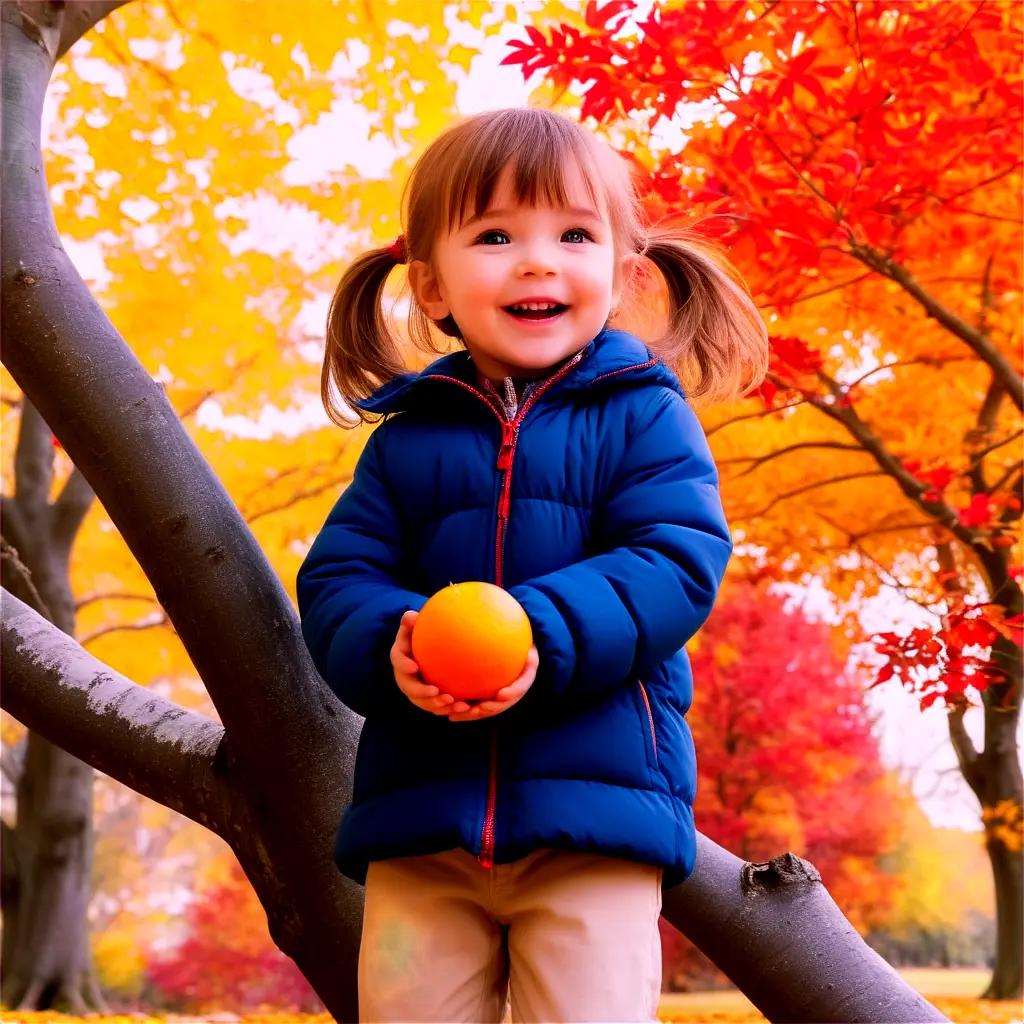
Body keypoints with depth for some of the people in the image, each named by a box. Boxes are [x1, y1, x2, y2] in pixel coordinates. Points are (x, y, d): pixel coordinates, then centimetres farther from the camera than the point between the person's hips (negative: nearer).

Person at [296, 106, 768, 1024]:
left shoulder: (643, 415, 3)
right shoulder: (405, 439, 10)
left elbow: (678, 563, -9)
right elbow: (333, 582, 6)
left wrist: (542, 635, -25)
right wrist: (392, 647, -18)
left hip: (596, 810, -2)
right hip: (419, 816, 3)